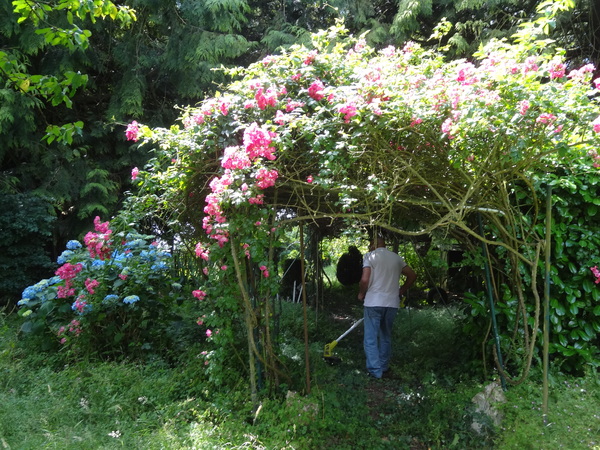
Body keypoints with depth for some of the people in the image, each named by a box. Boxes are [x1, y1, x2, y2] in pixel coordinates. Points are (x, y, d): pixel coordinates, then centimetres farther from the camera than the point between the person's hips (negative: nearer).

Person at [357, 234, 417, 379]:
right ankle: (384, 367, 25)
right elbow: (412, 275, 12)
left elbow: (365, 280, -16)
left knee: (371, 338, 3)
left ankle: (375, 370, 1)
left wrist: (361, 294, 1)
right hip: (392, 303, 5)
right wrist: (401, 291, 20)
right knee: (386, 337, 18)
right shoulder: (396, 257, 9)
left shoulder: (370, 256, -7)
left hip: (373, 302, -5)